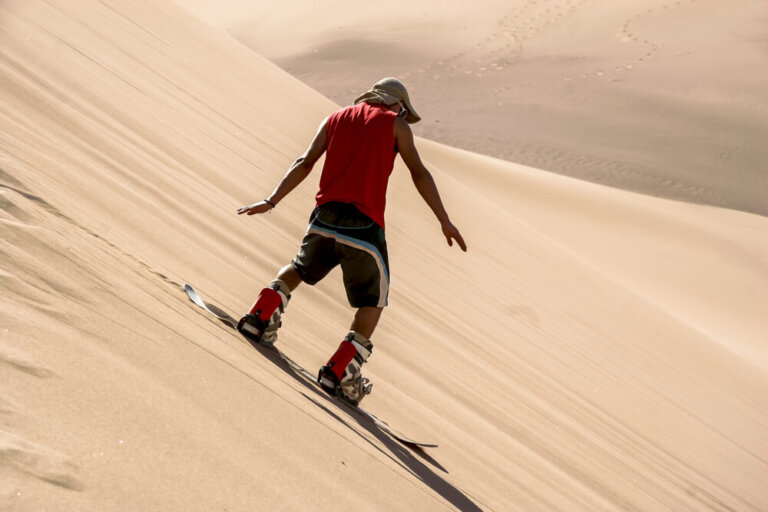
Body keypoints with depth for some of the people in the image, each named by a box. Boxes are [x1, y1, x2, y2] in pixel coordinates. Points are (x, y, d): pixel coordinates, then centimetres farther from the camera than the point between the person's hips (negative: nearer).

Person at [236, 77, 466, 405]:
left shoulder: (335, 119, 18)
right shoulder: (395, 124, 8)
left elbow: (305, 163, 10)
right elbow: (419, 174, 2)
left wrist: (271, 202, 9)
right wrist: (444, 221, 3)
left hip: (326, 215, 4)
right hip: (364, 224, -4)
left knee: (301, 267, 32)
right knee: (373, 302, 10)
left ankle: (261, 315, 12)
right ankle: (340, 371, -1)